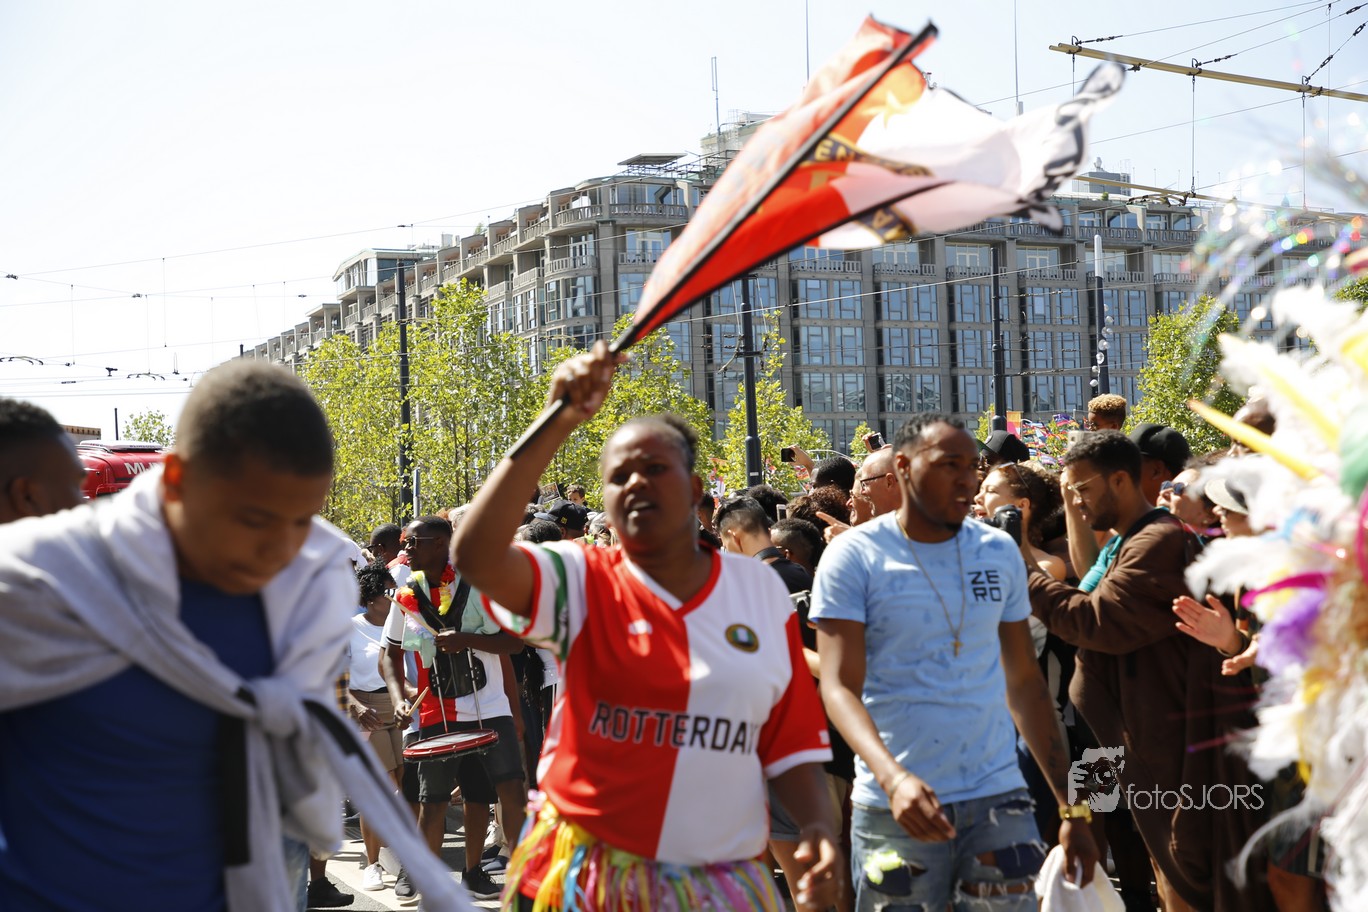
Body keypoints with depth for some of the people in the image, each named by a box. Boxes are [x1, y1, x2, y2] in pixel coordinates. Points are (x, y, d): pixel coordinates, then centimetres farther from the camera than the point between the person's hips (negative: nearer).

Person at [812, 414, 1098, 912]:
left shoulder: (1000, 552, 7)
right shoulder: (854, 556, -5)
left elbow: (1025, 684, 11)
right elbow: (839, 687, -12)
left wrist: (1071, 806, 7)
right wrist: (893, 777, -29)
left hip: (998, 796, 3)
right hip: (894, 805, -3)